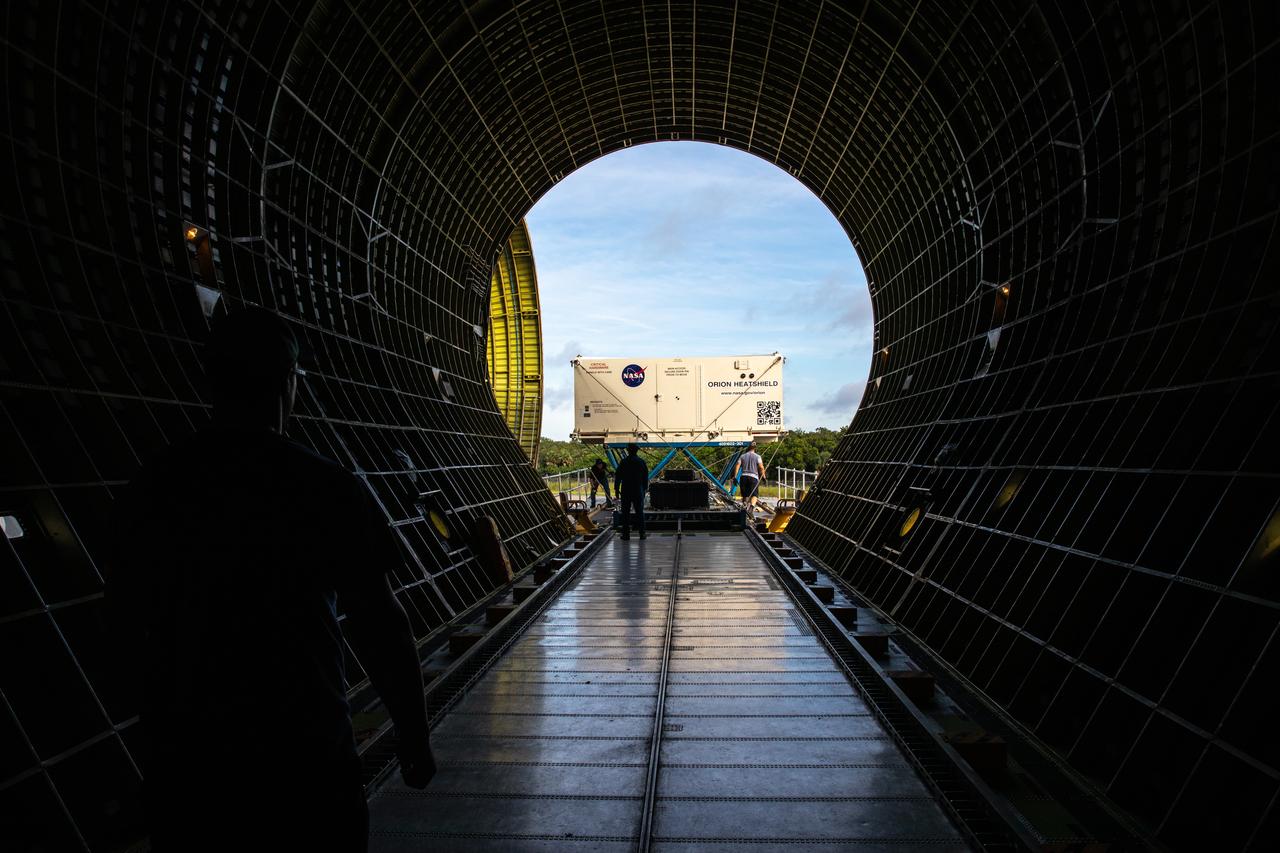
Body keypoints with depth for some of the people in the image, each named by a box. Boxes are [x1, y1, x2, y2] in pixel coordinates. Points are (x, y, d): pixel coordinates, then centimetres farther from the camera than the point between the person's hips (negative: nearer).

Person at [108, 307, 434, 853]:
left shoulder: (155, 484, -2)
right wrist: (414, 738, -2)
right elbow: (378, 626, -14)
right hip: (303, 750, -3)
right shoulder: (327, 487, -16)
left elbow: (125, 617, 7)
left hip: (184, 751, 4)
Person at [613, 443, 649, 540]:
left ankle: (626, 534, 3)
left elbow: (618, 477, -4)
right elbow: (646, 477, 6)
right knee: (640, 512, 7)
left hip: (626, 491, -1)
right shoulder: (642, 462, 1)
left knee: (625, 513, 4)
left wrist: (617, 490, 3)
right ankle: (642, 533, 6)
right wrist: (644, 489, 13)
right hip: (638, 491, 2)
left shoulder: (623, 462, -5)